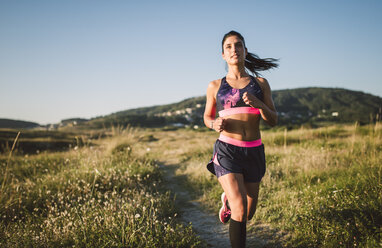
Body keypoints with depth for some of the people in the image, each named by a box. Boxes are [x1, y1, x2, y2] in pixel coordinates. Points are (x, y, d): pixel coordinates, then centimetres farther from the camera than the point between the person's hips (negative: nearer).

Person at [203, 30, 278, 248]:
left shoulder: (260, 83, 7)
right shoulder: (215, 86, 5)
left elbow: (273, 121, 4)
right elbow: (207, 117, 17)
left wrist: (258, 103, -16)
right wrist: (215, 124, -7)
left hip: (254, 151, 3)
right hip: (227, 151, -2)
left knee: (248, 214, 15)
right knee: (240, 212, -19)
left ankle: (228, 201, 49)